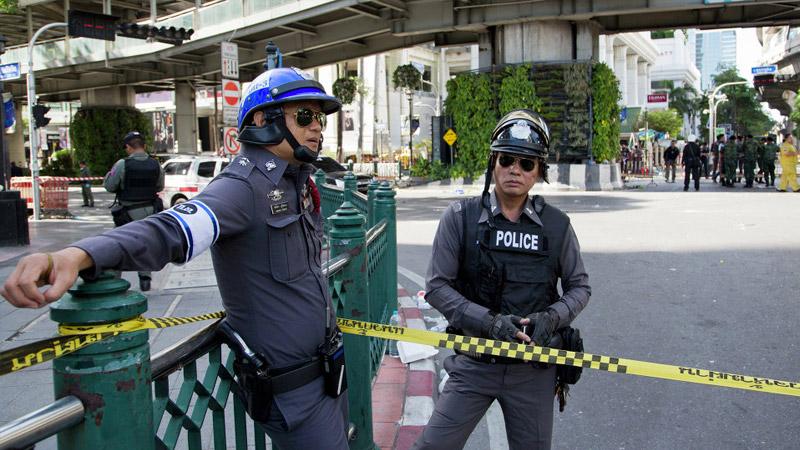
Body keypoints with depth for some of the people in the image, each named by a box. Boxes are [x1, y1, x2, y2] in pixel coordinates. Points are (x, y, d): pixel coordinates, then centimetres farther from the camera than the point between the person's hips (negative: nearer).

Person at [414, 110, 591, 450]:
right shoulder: (461, 217, -6)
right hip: (474, 362, -1)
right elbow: (437, 286, -7)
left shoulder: (556, 225, -1)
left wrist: (551, 318, -12)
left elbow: (579, 287, 8)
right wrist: (490, 322, -18)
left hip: (534, 368, 2)